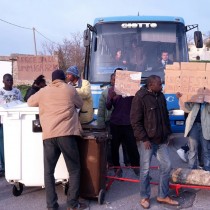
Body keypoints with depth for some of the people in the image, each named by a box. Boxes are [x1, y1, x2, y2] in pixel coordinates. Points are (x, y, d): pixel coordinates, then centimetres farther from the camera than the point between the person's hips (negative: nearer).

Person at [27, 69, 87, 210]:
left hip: (48, 135, 2)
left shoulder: (44, 91, 15)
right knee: (74, 169, 9)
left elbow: (30, 102, 31)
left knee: (48, 171, 10)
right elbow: (80, 104, 25)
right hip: (67, 134, -2)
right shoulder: (70, 89, 11)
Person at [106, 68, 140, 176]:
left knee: (132, 146, 0)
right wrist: (111, 98, -17)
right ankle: (117, 167, 16)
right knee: (114, 146, 5)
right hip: (115, 122, 2)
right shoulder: (111, 90, 7)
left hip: (128, 122, -2)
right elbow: (108, 107, 3)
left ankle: (136, 166, 12)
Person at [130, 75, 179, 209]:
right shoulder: (140, 97, -12)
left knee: (167, 166, 8)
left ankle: (163, 196, 23)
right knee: (145, 169, 2)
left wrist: (167, 134, 13)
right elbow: (135, 121, -14)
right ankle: (145, 197, 19)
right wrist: (144, 139, -16)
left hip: (161, 140, 7)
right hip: (148, 140, -7)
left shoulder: (160, 96, 8)